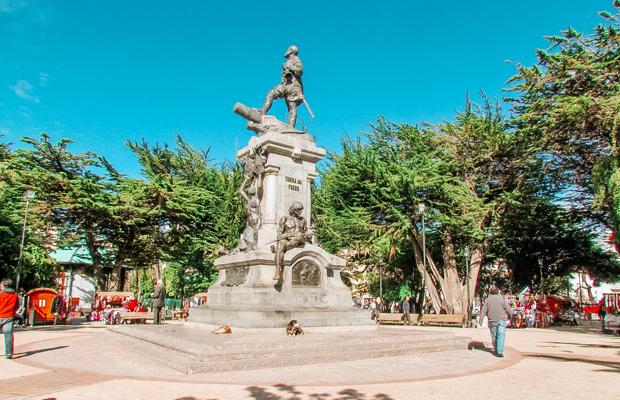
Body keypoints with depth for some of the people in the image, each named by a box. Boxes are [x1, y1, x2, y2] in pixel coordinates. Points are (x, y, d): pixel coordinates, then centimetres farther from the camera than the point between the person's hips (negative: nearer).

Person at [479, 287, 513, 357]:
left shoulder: (488, 299, 3)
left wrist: (480, 319, 3)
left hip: (492, 321, 2)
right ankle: (500, 351, -15)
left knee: (494, 336, 13)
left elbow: (483, 310, 1)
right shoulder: (502, 299, -3)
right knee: (501, 336, -4)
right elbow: (509, 310, 1)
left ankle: (496, 350, 24)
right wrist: (510, 316, 20)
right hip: (501, 320, -2)